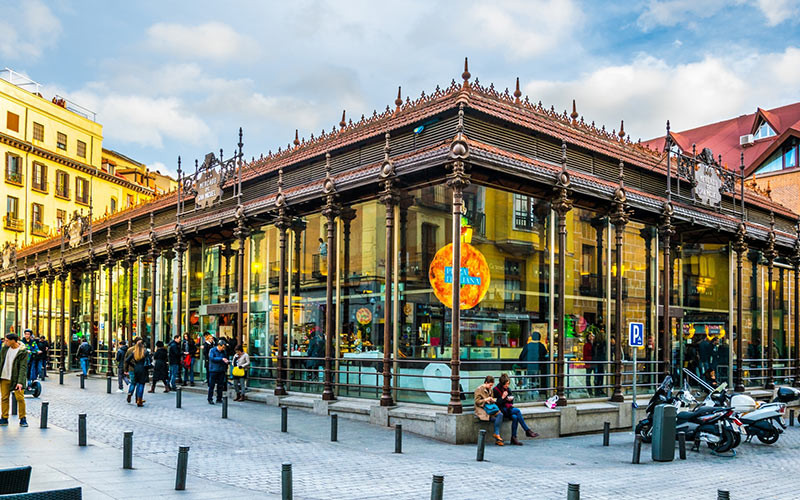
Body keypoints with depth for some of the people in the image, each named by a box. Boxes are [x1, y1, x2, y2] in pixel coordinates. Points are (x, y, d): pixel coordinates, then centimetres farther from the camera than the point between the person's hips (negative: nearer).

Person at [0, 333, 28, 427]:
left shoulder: (23, 351, -13)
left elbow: (23, 367, -16)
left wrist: (20, 382, -23)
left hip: (16, 379, -5)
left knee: (20, 398, -4)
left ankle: (22, 419, 6)